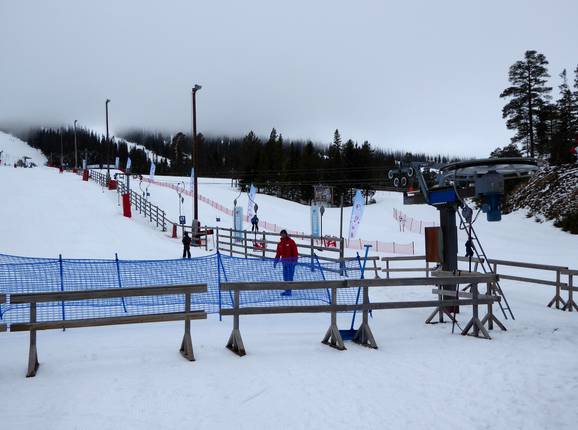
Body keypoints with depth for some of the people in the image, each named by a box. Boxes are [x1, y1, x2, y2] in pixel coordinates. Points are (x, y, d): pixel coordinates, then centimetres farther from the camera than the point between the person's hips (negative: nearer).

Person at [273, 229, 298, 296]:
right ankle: (287, 290, 14)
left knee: (289, 277, -8)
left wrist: (295, 260, -14)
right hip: (284, 262, 6)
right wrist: (275, 262, 11)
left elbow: (295, 252, -9)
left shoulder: (291, 242, -6)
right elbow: (278, 253, 15)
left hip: (291, 262, -6)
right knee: (285, 277, 8)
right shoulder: (280, 243, 12)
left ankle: (288, 291, -9)